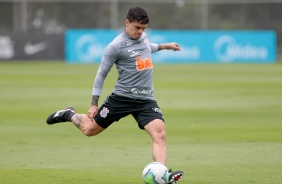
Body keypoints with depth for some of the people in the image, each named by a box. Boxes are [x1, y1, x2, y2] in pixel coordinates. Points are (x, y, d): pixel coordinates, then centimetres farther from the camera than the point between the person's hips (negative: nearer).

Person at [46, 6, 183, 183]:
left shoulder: (143, 36, 8)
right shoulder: (116, 46, -12)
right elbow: (101, 74, -6)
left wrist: (165, 46, 38)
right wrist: (94, 104, -6)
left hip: (146, 100, 4)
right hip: (122, 97, -4)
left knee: (160, 134, -18)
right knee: (90, 129, 8)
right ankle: (69, 115, 39)